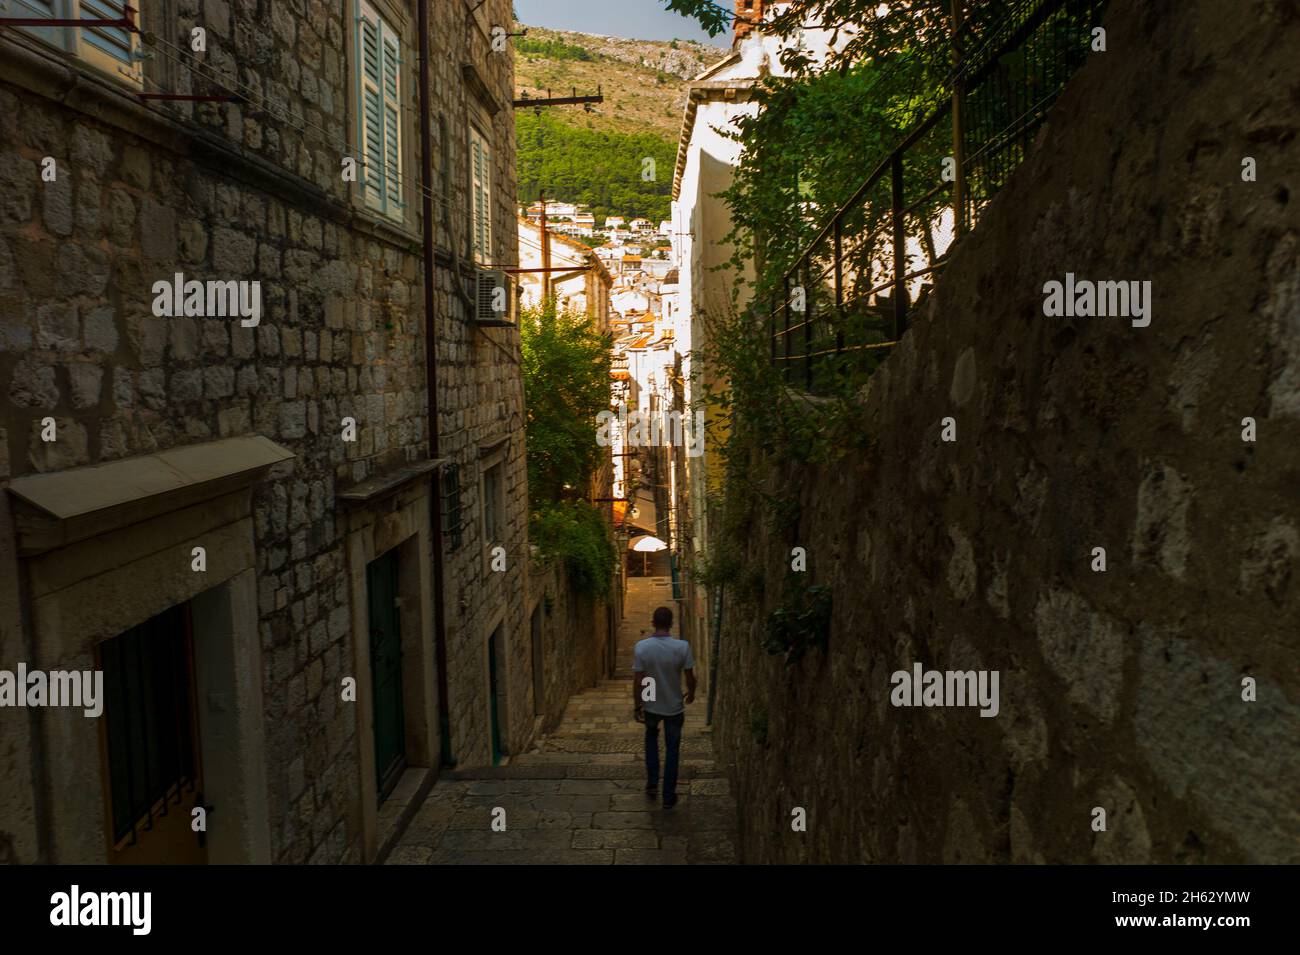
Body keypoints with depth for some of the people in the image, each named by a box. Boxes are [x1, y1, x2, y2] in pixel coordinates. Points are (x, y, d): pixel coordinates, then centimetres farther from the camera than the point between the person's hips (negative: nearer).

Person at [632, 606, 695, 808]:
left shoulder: (641, 646, -16)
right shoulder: (682, 647, -18)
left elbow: (638, 681, -12)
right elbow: (690, 677, -10)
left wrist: (637, 706, 0)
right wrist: (691, 693, 11)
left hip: (651, 706, 1)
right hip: (674, 707, -1)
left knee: (651, 737, 28)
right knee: (672, 749, 13)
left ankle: (652, 783, 24)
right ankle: (669, 796, 18)